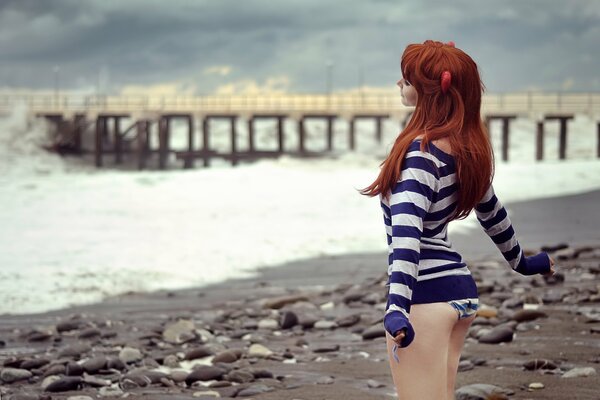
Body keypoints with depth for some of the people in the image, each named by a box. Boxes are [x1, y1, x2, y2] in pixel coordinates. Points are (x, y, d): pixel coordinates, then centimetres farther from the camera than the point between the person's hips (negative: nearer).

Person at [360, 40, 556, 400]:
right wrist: (521, 262, 40)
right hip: (461, 289, 9)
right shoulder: (467, 148, 9)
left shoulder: (422, 151, -16)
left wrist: (396, 307, -39)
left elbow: (407, 231, -29)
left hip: (426, 294, -9)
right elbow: (491, 211, 24)